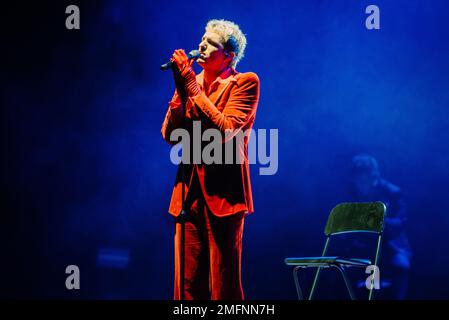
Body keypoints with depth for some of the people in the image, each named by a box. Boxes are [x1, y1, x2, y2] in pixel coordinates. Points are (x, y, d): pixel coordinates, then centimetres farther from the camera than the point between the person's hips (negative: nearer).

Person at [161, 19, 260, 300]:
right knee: (187, 285, 4)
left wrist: (191, 86, -13)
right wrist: (181, 89, -4)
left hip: (223, 194, -5)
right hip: (189, 193, 5)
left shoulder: (245, 83, -2)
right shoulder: (191, 83, 13)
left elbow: (224, 130, -16)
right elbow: (170, 135, 6)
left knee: (223, 286, -1)